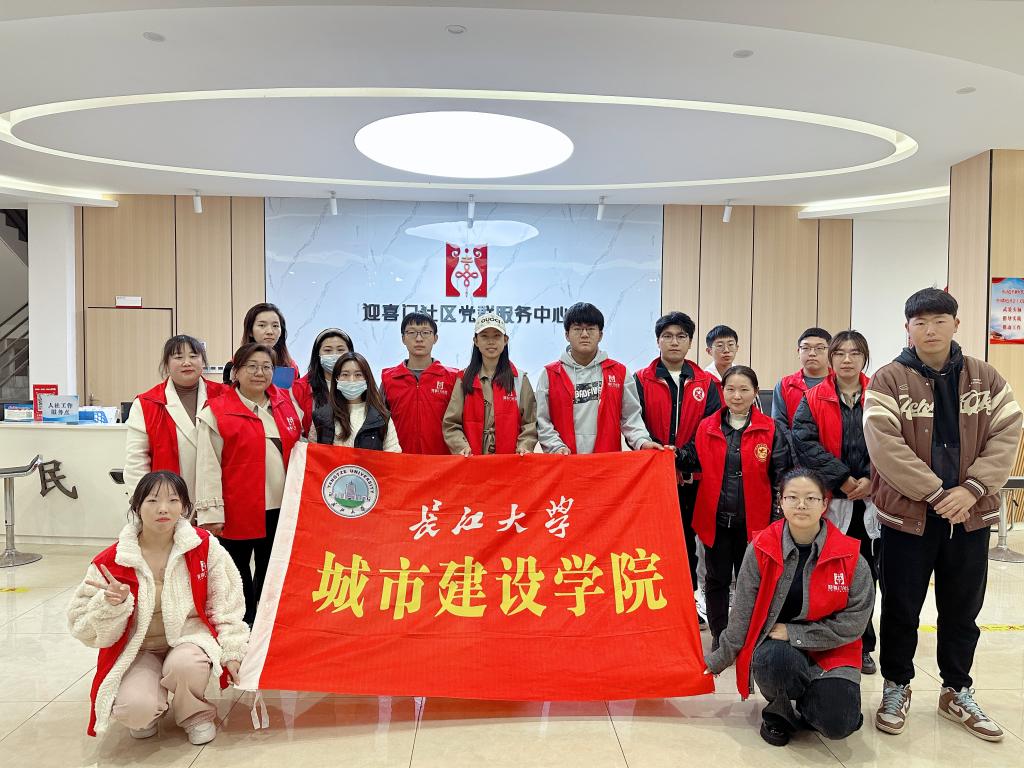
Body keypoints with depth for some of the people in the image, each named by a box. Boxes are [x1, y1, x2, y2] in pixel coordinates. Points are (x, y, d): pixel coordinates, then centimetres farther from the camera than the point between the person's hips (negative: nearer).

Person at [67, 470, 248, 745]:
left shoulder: (204, 545, -8)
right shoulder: (111, 561, -10)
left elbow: (226, 602, 0)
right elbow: (83, 628, -4)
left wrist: (231, 651, -4)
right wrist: (111, 604, -25)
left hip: (189, 636, 0)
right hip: (137, 650, 0)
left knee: (186, 664, -35)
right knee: (133, 708, -28)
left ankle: (195, 714, 2)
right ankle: (148, 714, 13)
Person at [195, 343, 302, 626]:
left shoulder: (286, 403, 8)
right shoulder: (217, 412, -6)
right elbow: (208, 466, -9)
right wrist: (211, 512, -13)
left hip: (279, 507, 4)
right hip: (237, 510, -4)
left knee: (271, 574, 15)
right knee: (238, 575, 10)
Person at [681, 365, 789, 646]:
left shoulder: (770, 430, -3)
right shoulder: (707, 427, 2)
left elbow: (781, 475, -3)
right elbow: (694, 460, 5)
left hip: (753, 520, -1)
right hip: (715, 518, 2)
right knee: (717, 580, 11)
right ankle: (719, 636, 25)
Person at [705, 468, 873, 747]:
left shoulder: (848, 555, -10)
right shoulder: (761, 548, -9)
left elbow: (855, 619, -9)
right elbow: (742, 612, -1)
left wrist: (794, 634, -15)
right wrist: (719, 659, 5)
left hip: (831, 650, 0)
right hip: (775, 648, 0)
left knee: (836, 725, -23)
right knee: (775, 660, -35)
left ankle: (808, 701, 14)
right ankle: (779, 709, 0)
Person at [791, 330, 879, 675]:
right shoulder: (813, 399, 1)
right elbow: (805, 442, -9)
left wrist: (872, 480, -14)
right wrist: (842, 478, -15)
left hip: (871, 499, 1)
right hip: (830, 499, -1)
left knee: (866, 573, 8)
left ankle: (863, 646, 22)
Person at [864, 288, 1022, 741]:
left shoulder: (986, 378, 4)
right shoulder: (888, 380, -8)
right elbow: (884, 445, -17)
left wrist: (972, 488, -15)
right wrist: (936, 492, -19)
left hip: (971, 515, 3)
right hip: (908, 514, -3)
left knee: (962, 611, 16)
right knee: (901, 610, 9)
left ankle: (957, 693, 34)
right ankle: (897, 687, 28)